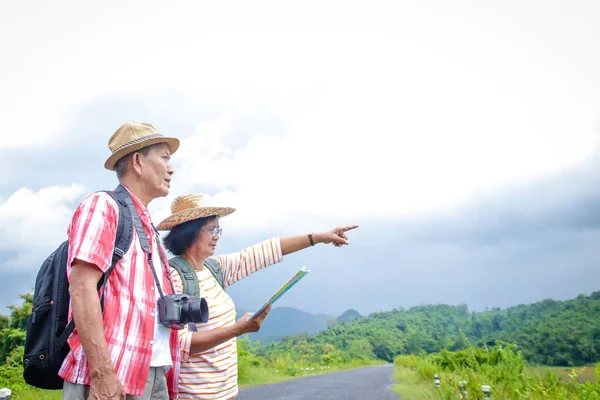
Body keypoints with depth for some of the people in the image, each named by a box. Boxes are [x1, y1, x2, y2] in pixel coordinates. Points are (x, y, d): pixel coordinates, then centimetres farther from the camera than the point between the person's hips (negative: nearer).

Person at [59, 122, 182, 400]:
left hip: (156, 376, 8)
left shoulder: (149, 230, 19)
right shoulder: (103, 207, -5)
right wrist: (102, 374, -22)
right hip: (112, 377, -8)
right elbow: (82, 288, -15)